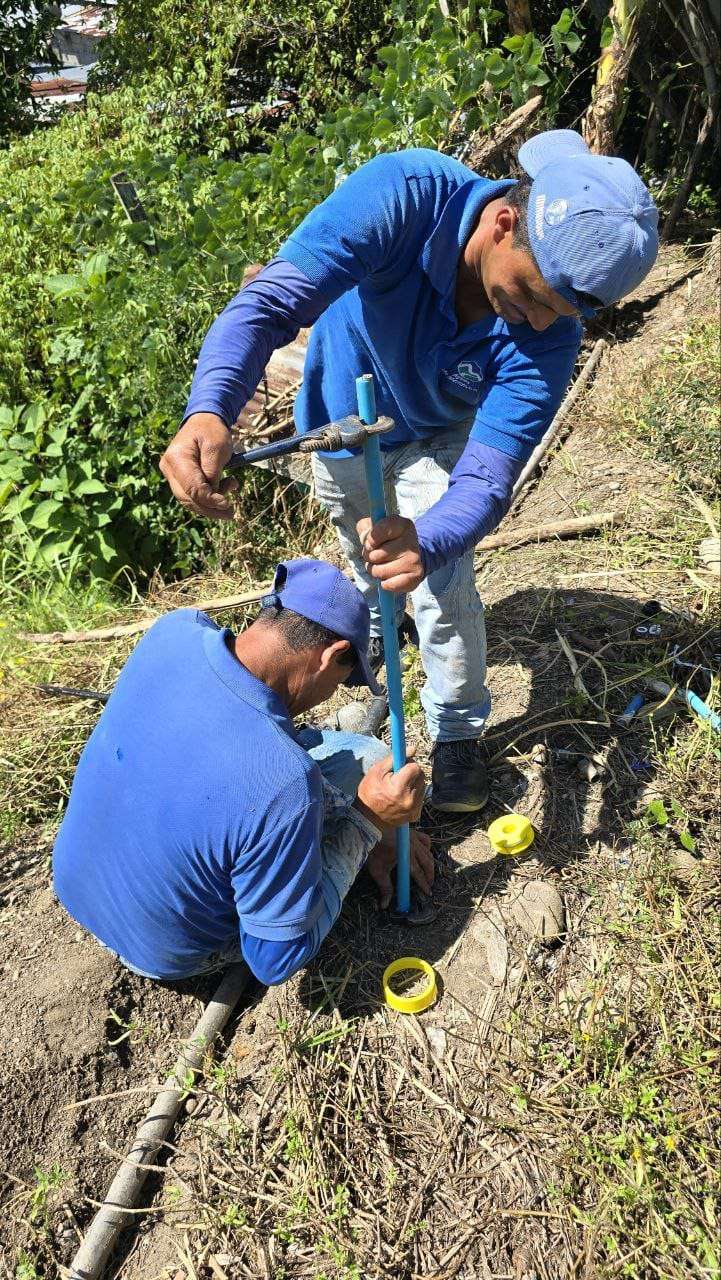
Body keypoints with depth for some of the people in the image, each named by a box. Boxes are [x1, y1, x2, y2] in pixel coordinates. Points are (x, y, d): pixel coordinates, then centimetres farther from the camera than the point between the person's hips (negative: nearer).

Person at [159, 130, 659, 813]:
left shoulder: (550, 338, -34)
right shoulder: (404, 195, -39)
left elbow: (485, 477, -37)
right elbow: (271, 299, -46)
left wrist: (426, 545, -59)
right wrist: (208, 410, -63)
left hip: (437, 439, 0)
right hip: (342, 418, 1)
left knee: (444, 589, -10)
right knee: (368, 569, 19)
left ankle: (458, 731, 19)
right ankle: (370, 661, 54)